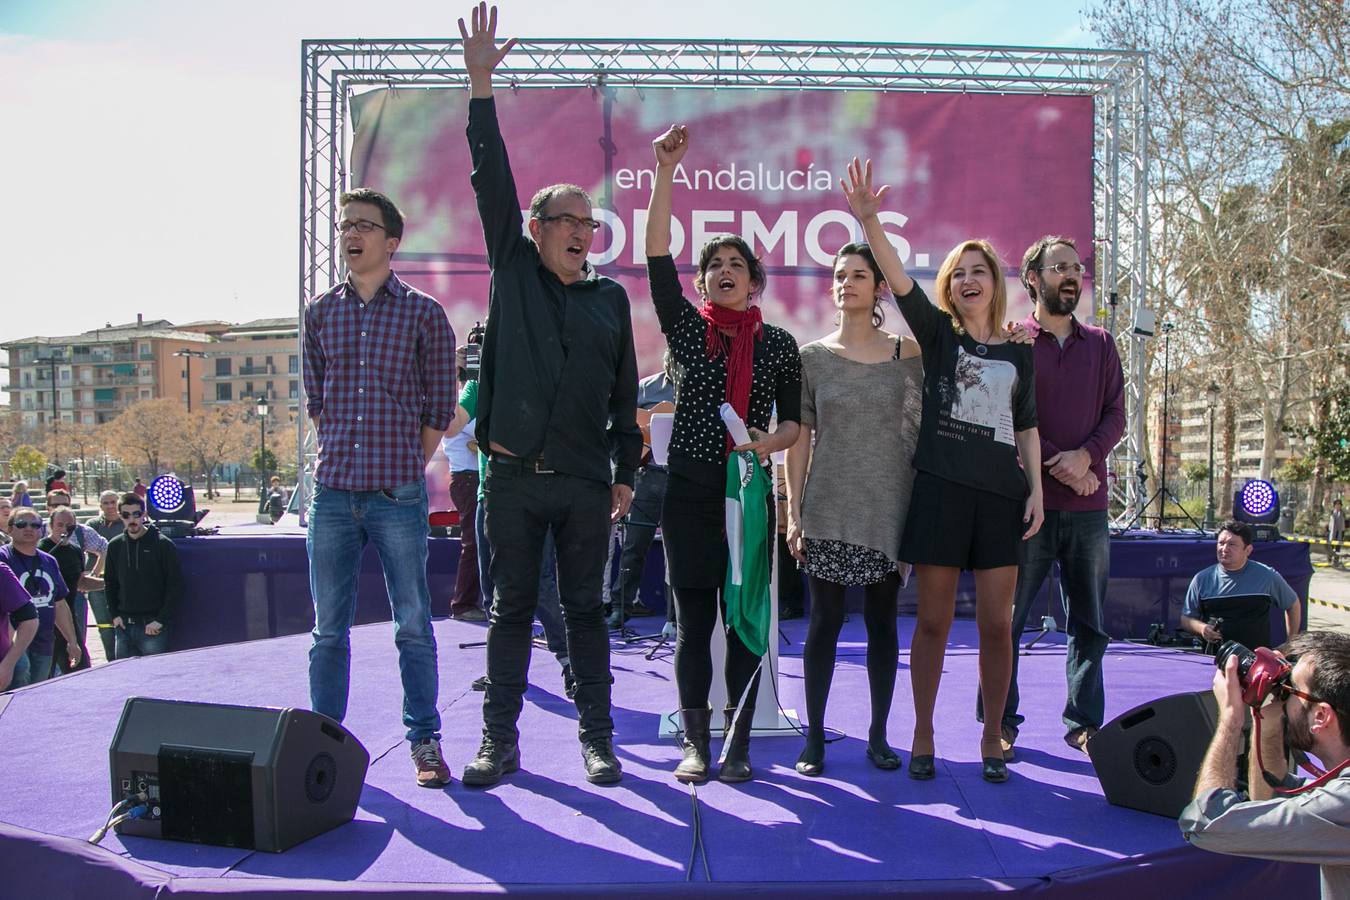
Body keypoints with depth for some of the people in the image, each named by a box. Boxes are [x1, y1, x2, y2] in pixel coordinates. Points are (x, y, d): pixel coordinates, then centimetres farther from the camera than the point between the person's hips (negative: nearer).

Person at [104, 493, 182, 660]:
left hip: (152, 626, -5)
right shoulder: (115, 546, 9)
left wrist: (161, 620, -12)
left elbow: (175, 586, -7)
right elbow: (109, 584, 18)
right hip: (123, 626, 5)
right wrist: (114, 614, 6)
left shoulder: (163, 545, -6)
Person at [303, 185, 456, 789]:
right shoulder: (320, 312, 11)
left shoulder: (423, 313, 1)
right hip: (332, 493, 3)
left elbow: (439, 408, 4)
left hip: (399, 495, -3)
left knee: (413, 625, 3)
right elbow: (315, 401, 16)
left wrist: (405, 468, 4)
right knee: (328, 627, 8)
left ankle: (425, 741, 13)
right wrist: (338, 462, 9)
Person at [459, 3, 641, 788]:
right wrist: (481, 85, -8)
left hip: (585, 480, 1)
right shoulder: (513, 272, 6)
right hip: (514, 474, -1)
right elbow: (493, 181, -2)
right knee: (512, 606, 6)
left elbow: (625, 393, 11)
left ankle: (597, 737, 16)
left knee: (586, 608, 8)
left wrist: (627, 471, 7)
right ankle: (501, 742, 15)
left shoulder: (611, 298, 9)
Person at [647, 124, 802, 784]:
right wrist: (665, 171, -10)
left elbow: (796, 421, 8)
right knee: (693, 621, 3)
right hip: (689, 489, 0)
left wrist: (770, 442, -15)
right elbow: (656, 255, -4)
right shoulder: (685, 327, 7)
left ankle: (738, 743, 13)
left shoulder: (778, 344, 9)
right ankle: (695, 742, 14)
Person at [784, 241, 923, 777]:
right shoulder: (813, 356, 4)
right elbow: (800, 437, 3)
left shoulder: (908, 354, 5)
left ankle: (878, 735, 19)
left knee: (882, 622, 8)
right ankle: (815, 737, 13)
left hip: (889, 506, 1)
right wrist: (794, 511, -2)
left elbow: (923, 429, 7)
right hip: (830, 509, -1)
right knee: (825, 621, 3)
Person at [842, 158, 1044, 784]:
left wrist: (1035, 490, 4)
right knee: (933, 620, 2)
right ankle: (923, 737, 14)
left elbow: (1027, 427, 15)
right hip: (940, 490, -2)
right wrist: (869, 221, -24)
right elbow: (898, 280, -10)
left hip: (1001, 495, 2)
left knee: (996, 624, 3)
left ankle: (991, 739, 17)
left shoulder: (1019, 354, 14)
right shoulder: (938, 334, 6)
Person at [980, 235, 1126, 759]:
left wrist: (1085, 456, -11)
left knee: (1090, 624, 8)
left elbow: (1115, 415, 7)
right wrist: (1055, 466, -12)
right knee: (1007, 619, 1)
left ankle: (1084, 722, 19)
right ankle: (1000, 721, 11)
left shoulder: (1100, 344, 14)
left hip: (1089, 505, 4)